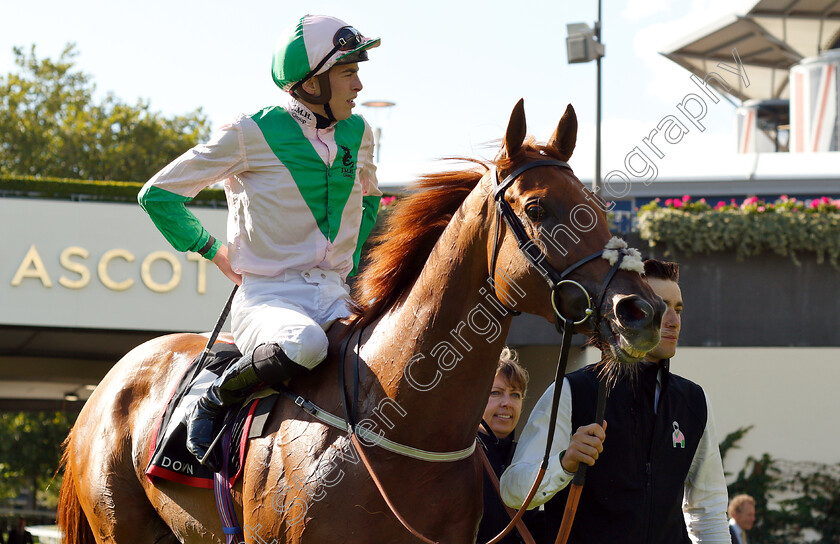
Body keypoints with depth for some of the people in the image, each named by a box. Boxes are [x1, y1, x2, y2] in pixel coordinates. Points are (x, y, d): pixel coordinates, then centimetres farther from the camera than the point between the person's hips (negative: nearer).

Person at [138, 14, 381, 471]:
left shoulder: (357, 133, 12)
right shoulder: (250, 134, -6)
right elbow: (158, 194, 2)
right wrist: (215, 252, 2)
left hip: (334, 295, 6)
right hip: (267, 296, -5)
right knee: (304, 345, -40)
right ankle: (213, 403, -13)